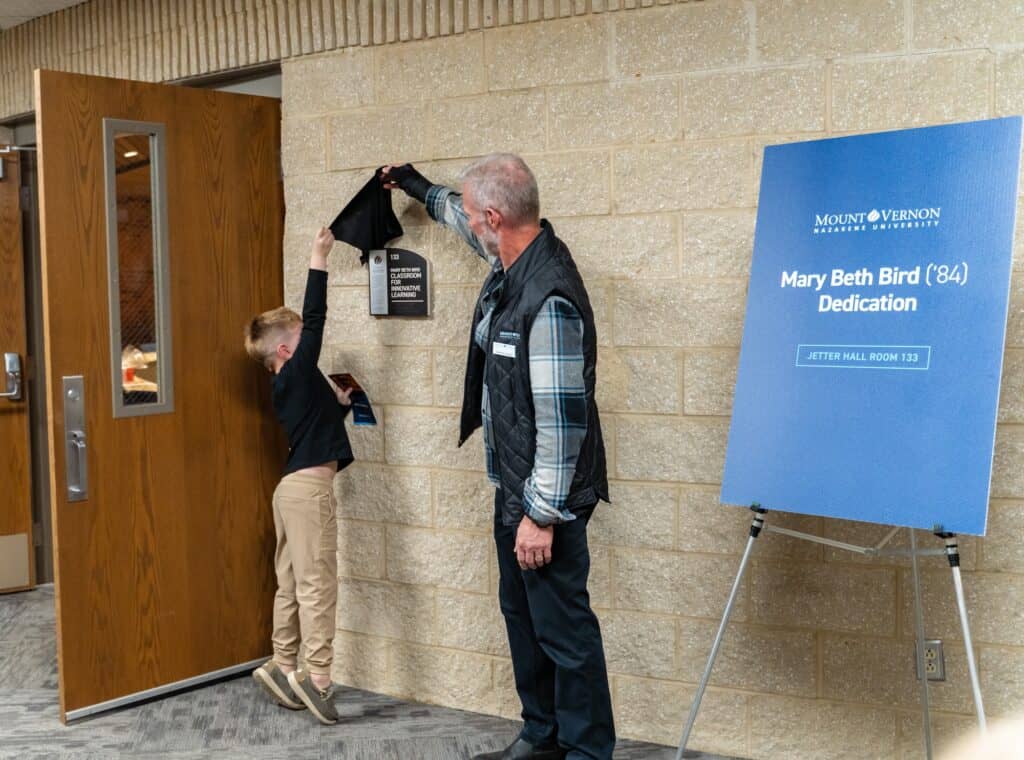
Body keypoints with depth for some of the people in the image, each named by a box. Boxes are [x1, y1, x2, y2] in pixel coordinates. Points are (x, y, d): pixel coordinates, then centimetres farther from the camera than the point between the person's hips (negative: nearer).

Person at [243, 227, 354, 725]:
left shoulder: (287, 389, 16)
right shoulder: (297, 373, -9)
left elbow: (320, 422, 28)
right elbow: (315, 319, -16)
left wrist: (341, 403, 15)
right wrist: (318, 260, -14)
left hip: (293, 486, 10)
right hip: (310, 487, -10)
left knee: (291, 582, 12)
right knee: (317, 581, -9)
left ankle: (283, 667, 17)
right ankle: (318, 676, -8)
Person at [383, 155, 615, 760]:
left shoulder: (548, 300, -26)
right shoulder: (515, 260, 3)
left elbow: (562, 418, -26)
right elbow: (465, 221, 28)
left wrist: (542, 514, -22)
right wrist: (422, 189, 43)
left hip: (547, 495, -10)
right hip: (514, 484, 10)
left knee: (562, 627, -1)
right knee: (521, 612, 19)